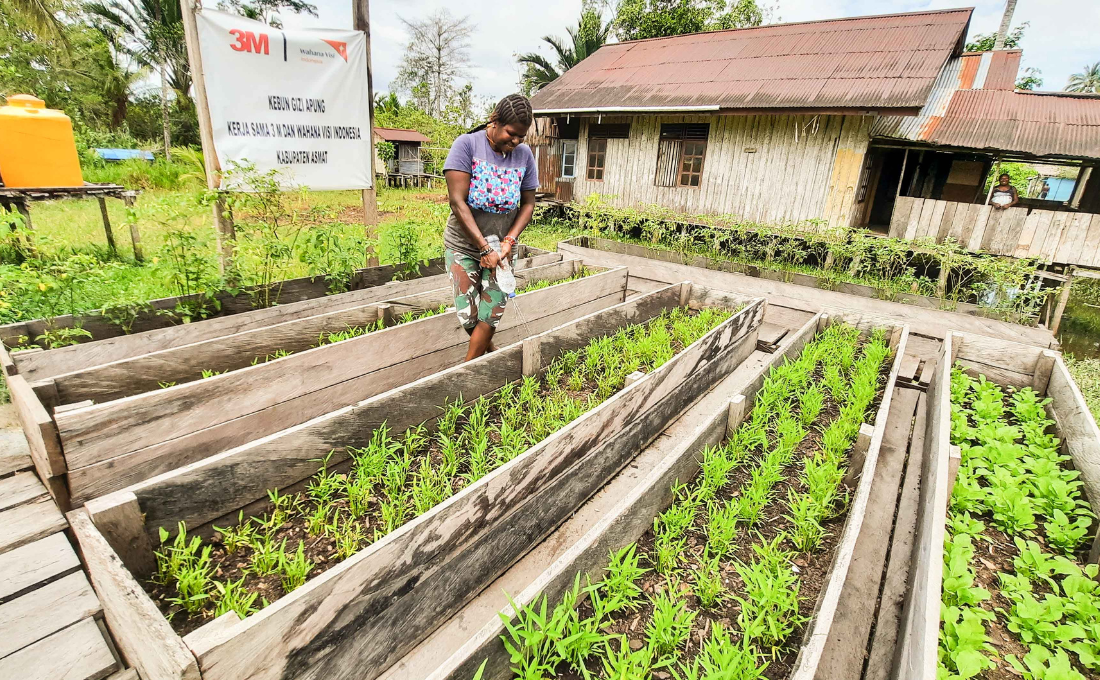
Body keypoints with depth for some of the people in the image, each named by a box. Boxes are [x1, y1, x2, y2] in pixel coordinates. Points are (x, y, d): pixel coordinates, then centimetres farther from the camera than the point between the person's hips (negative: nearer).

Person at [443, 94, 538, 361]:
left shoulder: (524, 155, -2)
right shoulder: (467, 144, -12)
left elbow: (528, 203, 5)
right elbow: (457, 202, -17)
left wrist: (509, 241, -11)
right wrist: (484, 248, -20)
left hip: (502, 247, 2)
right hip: (463, 245, -2)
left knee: (489, 316, -1)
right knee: (467, 315, 0)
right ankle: (492, 354, 30)